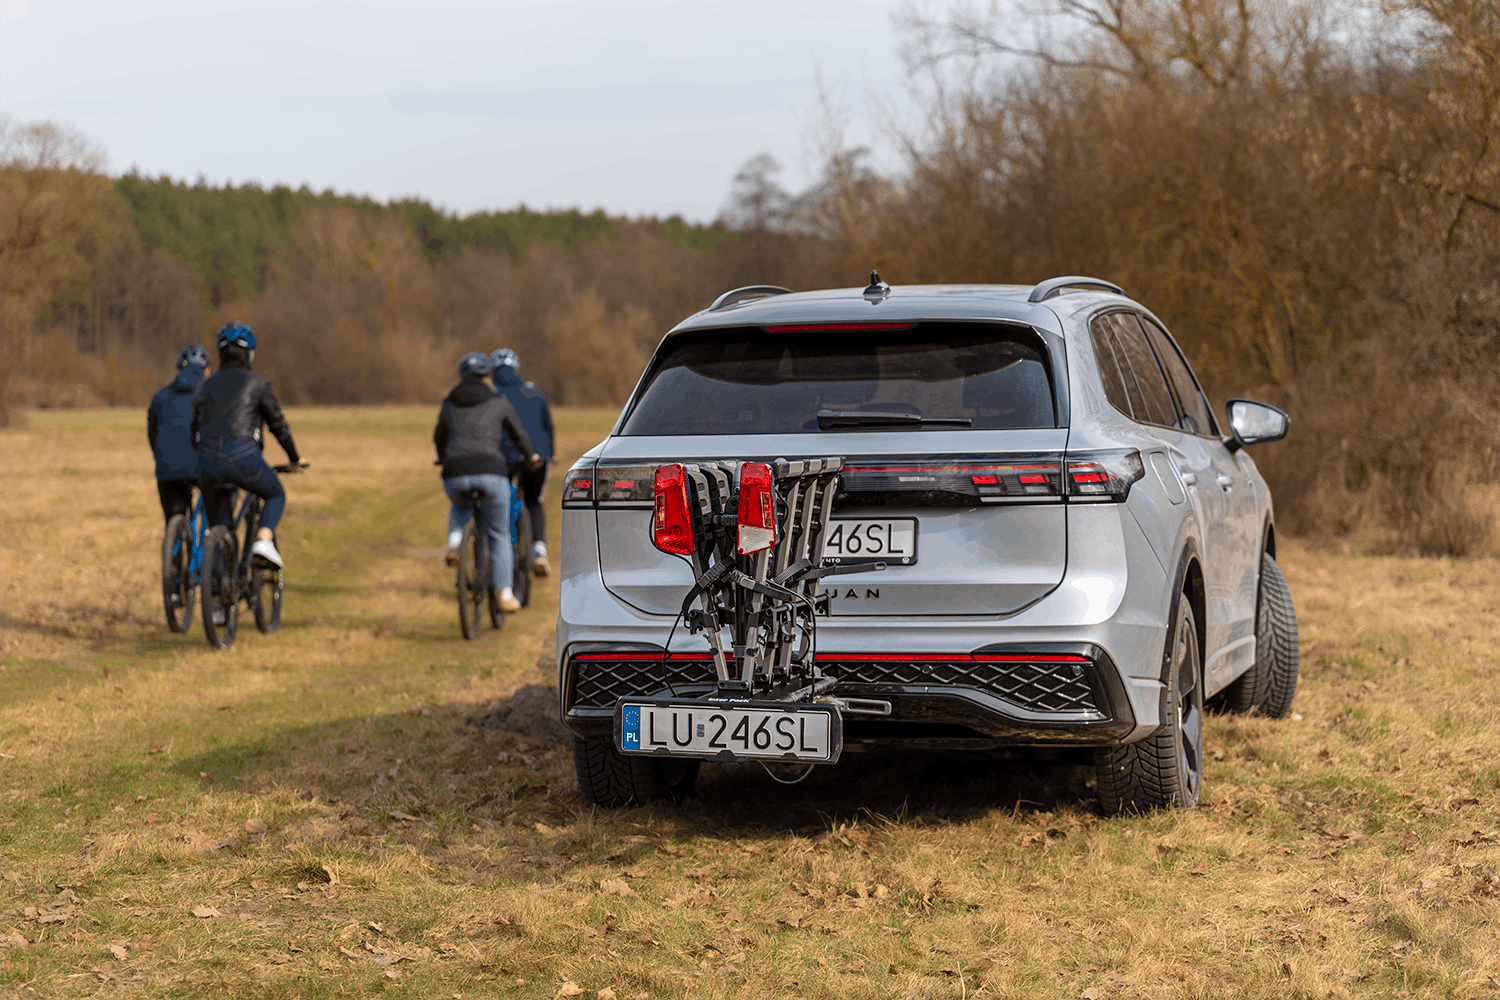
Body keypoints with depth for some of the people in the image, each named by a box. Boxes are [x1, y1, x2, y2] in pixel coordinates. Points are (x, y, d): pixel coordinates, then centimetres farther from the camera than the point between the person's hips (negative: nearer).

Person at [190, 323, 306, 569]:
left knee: (218, 528, 15)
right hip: (244, 456, -3)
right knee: (276, 496, 23)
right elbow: (278, 425, 11)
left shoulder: (206, 385, 21)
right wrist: (295, 458, 26)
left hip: (208, 458, 3)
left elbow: (195, 432, 25)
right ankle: (263, 539, -4)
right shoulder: (258, 384, 9)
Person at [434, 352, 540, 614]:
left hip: (455, 474, 2)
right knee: (499, 534, 14)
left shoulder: (449, 404, 18)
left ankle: (454, 543, 8)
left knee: (460, 509, 37)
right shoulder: (498, 402, 12)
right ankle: (505, 594, 9)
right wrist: (531, 456, 41)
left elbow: (439, 438, 33)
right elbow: (519, 434, 20)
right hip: (491, 472, -2)